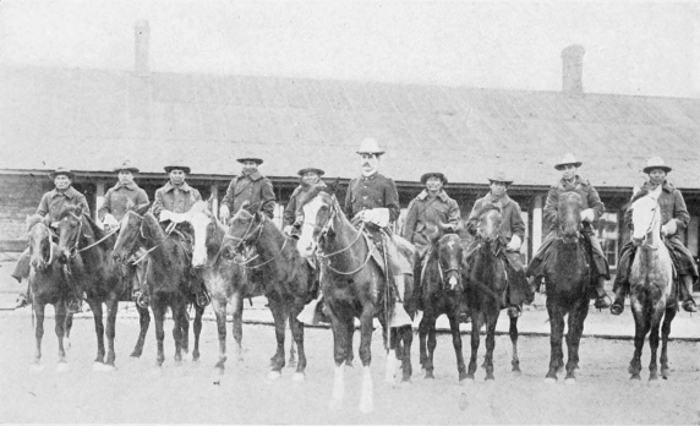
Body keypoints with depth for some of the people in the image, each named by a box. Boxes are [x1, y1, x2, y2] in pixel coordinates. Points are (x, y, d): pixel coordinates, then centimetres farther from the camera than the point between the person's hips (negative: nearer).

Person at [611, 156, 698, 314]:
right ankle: (618, 299, -21)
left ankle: (687, 299, -22)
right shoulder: (640, 194, 15)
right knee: (626, 258, -23)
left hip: (668, 236, 0)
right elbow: (628, 216, 13)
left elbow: (684, 217, 7)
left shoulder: (674, 193, 14)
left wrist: (669, 227, -10)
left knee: (685, 259, -25)